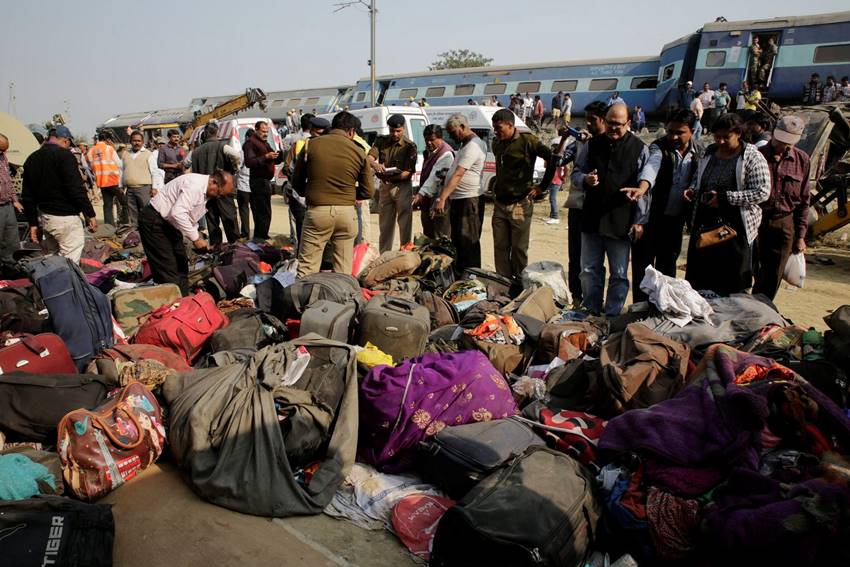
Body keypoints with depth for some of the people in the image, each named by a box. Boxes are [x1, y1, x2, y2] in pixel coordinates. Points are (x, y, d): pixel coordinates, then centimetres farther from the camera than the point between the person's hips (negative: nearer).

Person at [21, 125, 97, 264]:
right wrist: (90, 214, -11)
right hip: (65, 218, -8)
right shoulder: (64, 155, -10)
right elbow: (76, 188, -17)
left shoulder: (31, 159, 13)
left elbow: (27, 196, 14)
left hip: (44, 217, 8)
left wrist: (33, 223, 18)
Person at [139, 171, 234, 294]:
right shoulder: (194, 185, -25)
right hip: (154, 222, -10)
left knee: (181, 265, 12)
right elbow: (178, 213, -34)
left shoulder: (205, 191, 6)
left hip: (169, 223, 10)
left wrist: (199, 239, 4)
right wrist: (195, 238, -28)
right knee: (168, 270, -12)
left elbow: (191, 218, 15)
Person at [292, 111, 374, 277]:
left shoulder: (311, 145, 1)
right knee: (344, 269, 10)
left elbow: (297, 182, 6)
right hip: (347, 212, 1)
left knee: (306, 268, 4)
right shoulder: (358, 152, 2)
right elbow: (368, 191, 5)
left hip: (317, 211, -1)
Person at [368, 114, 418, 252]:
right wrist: (375, 164, -33)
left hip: (402, 187, -4)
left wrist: (390, 177, -29)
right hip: (384, 187, 4)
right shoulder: (381, 141, 5)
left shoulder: (410, 146, -7)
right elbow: (369, 157, -9)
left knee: (405, 224, -2)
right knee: (385, 224, 12)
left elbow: (408, 173, -14)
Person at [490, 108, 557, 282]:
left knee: (519, 249, 1)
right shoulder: (497, 143, 11)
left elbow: (553, 158, -15)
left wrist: (542, 186, -12)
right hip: (499, 204, 6)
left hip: (520, 204, -6)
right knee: (500, 247, 8)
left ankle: (519, 285, 11)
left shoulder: (526, 141, -10)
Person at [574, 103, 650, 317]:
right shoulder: (593, 144, 7)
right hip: (591, 219, 3)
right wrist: (586, 179, -7)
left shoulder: (639, 148, -2)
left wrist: (639, 221, -5)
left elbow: (645, 186, -2)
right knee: (589, 270, 11)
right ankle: (591, 313, 26)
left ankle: (612, 317, 19)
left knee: (619, 275, 7)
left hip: (621, 223, -3)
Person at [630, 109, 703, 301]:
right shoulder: (659, 146, -12)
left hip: (676, 218, 4)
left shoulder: (700, 152, 1)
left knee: (668, 264, 14)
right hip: (651, 215, -4)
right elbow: (652, 166, -32)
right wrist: (642, 187, -51)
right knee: (643, 264, 1)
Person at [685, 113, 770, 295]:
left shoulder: (752, 158, -8)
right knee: (699, 280, 10)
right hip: (704, 226, 5)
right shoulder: (709, 152, 10)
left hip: (735, 228, -5)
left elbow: (762, 192, -16)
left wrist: (725, 198, -20)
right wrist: (692, 191, 2)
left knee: (733, 286, 4)